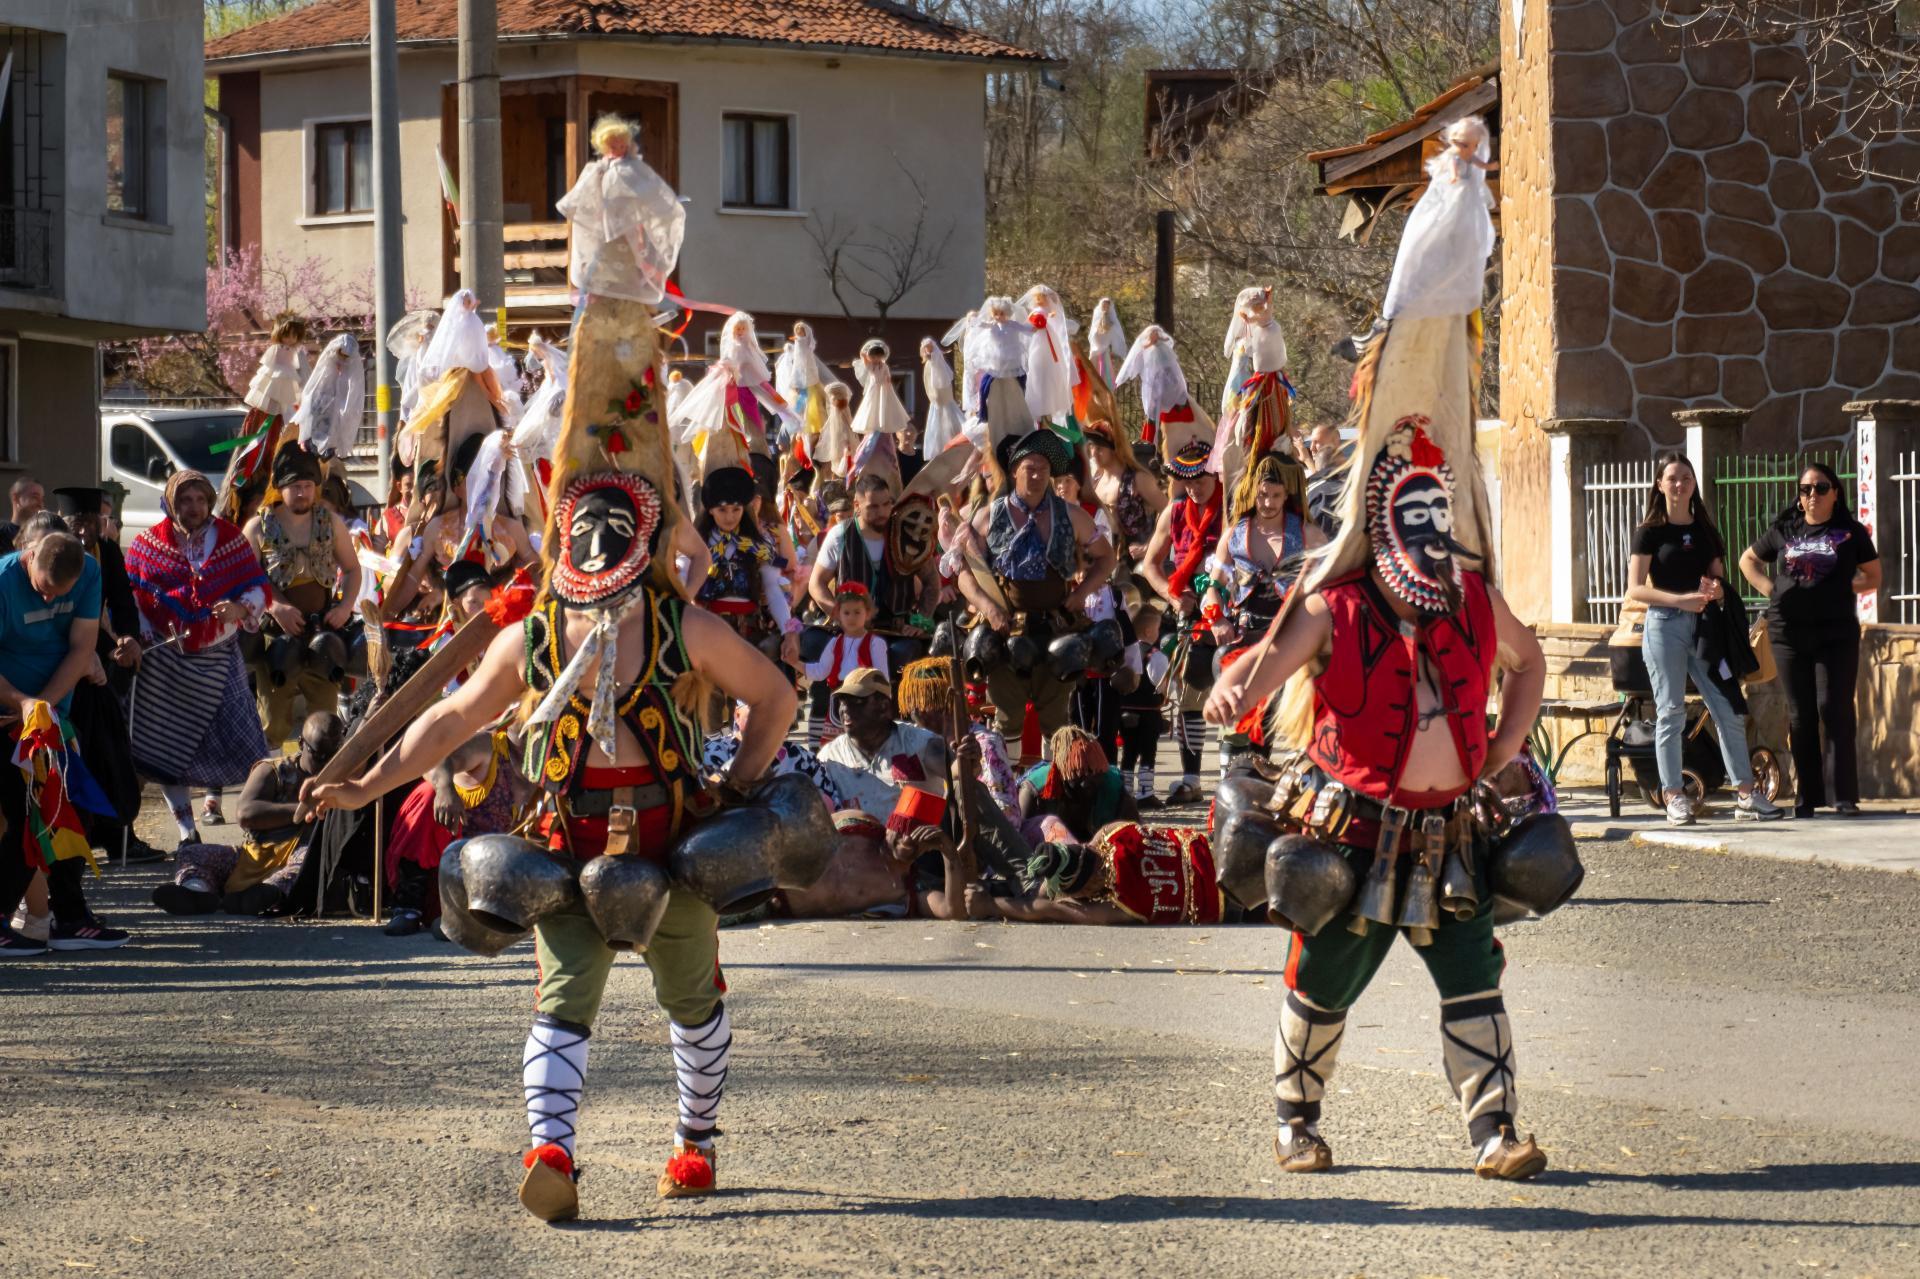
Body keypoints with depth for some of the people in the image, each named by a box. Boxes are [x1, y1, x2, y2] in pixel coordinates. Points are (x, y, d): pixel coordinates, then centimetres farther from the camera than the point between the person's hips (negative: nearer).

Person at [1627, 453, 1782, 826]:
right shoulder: (1650, 532, 1)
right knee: (1671, 713, -4)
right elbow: (1636, 589, -7)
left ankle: (1747, 796, 1)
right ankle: (1674, 798, 0)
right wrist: (1680, 599, -20)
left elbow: (1719, 580, 18)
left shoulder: (1705, 530, 15)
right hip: (1665, 626, -4)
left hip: (1703, 626, 4)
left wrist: (1715, 590, -7)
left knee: (1729, 710, -1)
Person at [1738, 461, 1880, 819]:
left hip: (1836, 634, -2)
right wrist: (1769, 589, 8)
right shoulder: (1783, 531, 11)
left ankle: (1845, 795, -7)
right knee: (1800, 716, 4)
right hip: (1790, 634, 2)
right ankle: (1807, 796, 9)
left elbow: (1873, 578, 12)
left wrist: (1843, 588, -4)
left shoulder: (1851, 532, 5)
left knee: (1835, 709, -9)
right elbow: (1748, 559, 24)